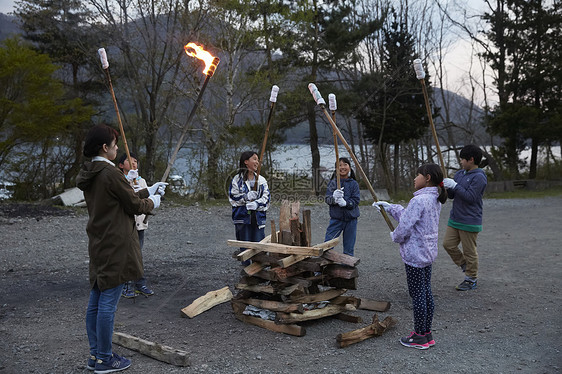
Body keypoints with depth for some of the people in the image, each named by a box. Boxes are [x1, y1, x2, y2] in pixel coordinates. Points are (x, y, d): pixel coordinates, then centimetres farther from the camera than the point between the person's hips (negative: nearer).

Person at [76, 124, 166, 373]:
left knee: (96, 301, 14)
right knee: (108, 303, -1)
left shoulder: (88, 175, 11)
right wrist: (152, 203, 9)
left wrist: (148, 191, 22)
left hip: (97, 245, 10)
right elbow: (134, 205, -11)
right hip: (115, 247, -9)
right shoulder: (111, 173, -18)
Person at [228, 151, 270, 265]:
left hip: (258, 216, 3)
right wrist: (246, 197, -16)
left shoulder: (261, 180, 10)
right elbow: (232, 197, -2)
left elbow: (266, 198, 5)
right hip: (242, 217, -2)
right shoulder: (237, 179, 1)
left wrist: (257, 204, -14)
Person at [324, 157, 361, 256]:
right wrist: (334, 198, -28)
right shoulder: (332, 182, 2)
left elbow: (356, 200, -5)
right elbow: (327, 199, -5)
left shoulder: (354, 184, 2)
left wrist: (346, 203, -25)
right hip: (336, 218, 0)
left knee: (349, 249, 8)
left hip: (351, 219, 1)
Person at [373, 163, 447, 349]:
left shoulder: (419, 200, -22)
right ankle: (427, 333, 26)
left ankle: (420, 337, 10)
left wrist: (395, 236, -2)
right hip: (428, 252, 9)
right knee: (426, 292, 15)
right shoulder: (434, 200, 8)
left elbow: (404, 227, -23)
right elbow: (407, 214, 21)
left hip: (415, 253, -9)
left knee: (417, 294, 0)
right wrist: (389, 207, 22)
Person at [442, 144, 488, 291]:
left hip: (469, 222, -8)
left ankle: (471, 280, 18)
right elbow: (451, 195, 14)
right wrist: (446, 186, -6)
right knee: (448, 244, 7)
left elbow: (470, 197, -22)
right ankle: (465, 266, 27)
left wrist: (455, 186, -21)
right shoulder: (459, 174, 10)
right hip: (455, 219, 8)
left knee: (469, 251, 3)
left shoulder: (479, 177, -14)